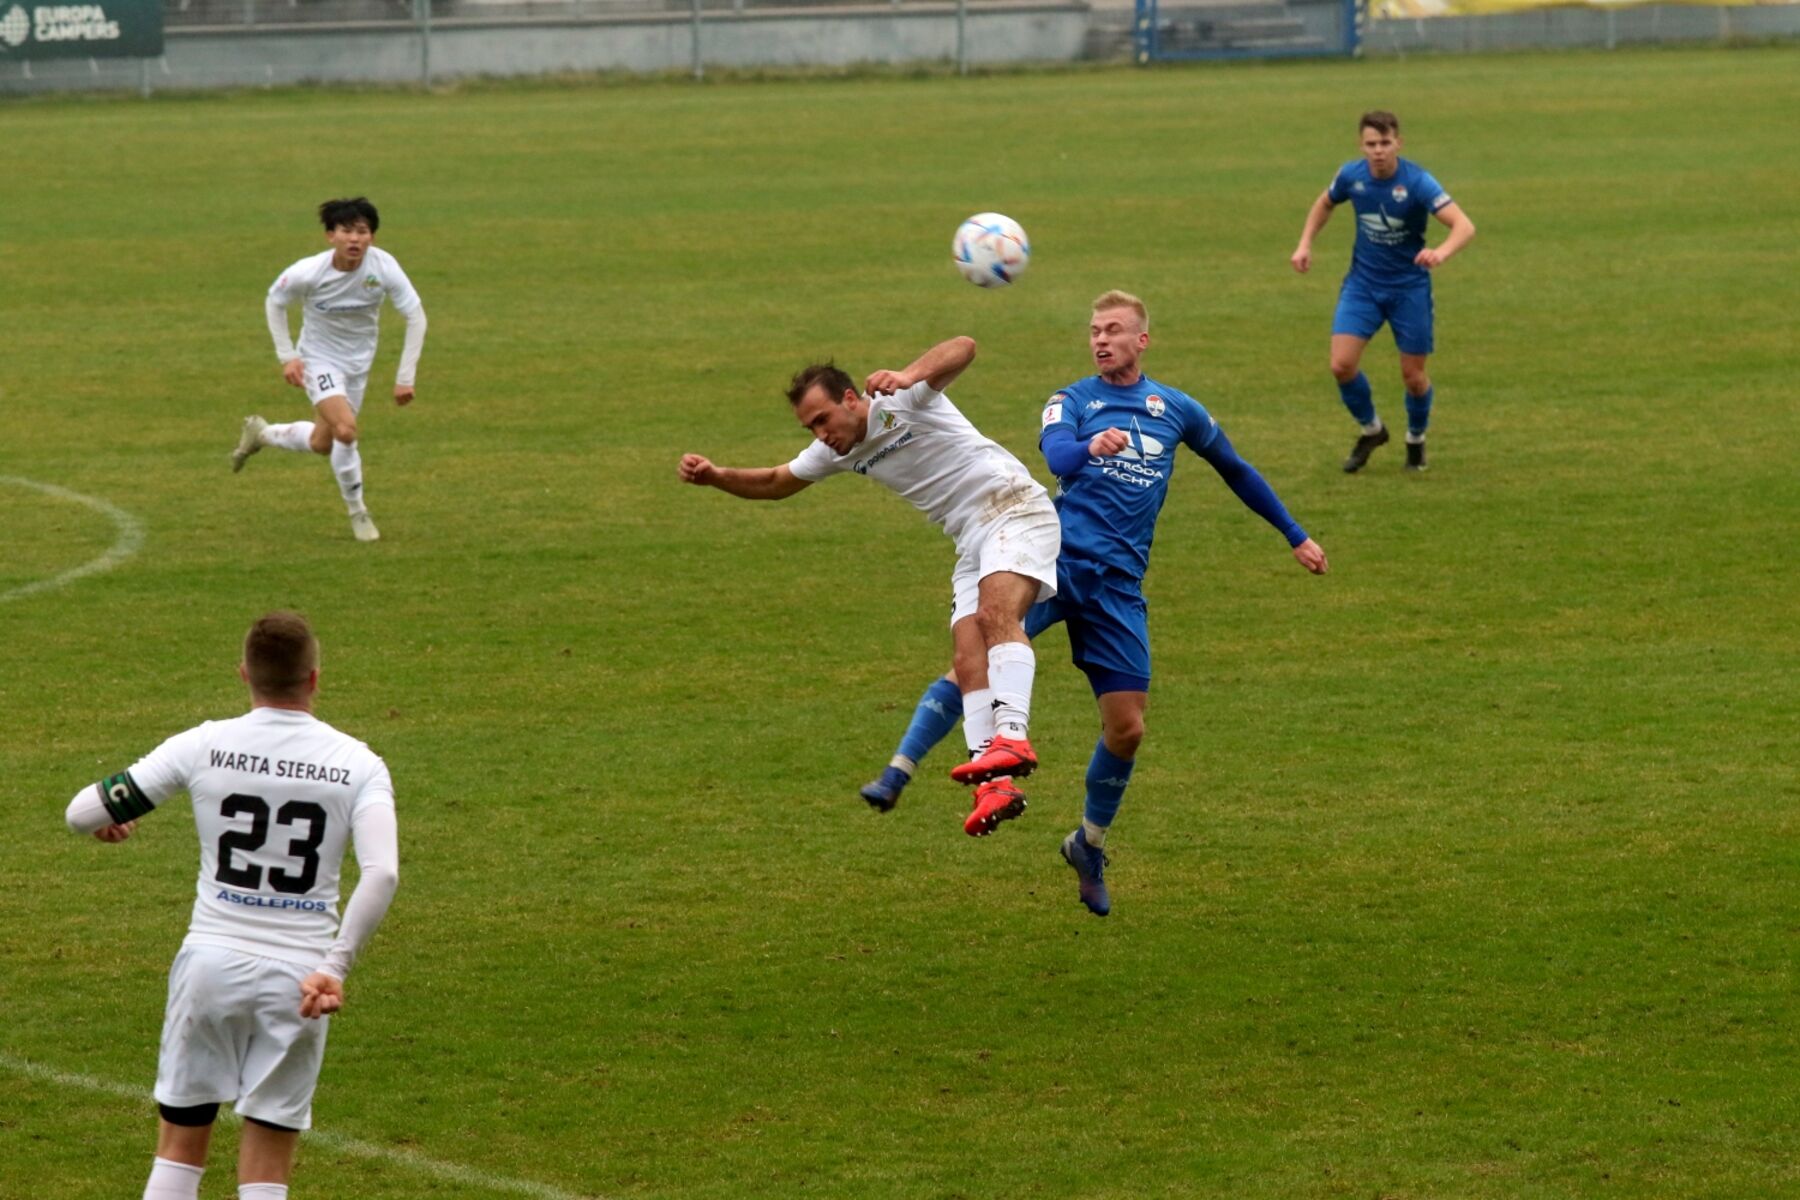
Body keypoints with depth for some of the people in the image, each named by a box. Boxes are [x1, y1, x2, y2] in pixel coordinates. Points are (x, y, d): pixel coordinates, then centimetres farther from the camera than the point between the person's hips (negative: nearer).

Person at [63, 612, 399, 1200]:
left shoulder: (203, 745, -3)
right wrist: (335, 967, -14)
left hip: (211, 959, 0)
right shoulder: (356, 764, -4)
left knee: (179, 1149, 13)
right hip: (296, 975, 0)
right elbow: (381, 874, -18)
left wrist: (108, 823, 22)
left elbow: (82, 813, 0)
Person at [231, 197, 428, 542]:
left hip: (358, 362, 4)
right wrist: (287, 356, -11)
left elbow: (415, 317, -15)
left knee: (321, 444, 13)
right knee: (345, 429, -25)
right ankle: (357, 513, -4)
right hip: (319, 358, -4)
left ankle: (261, 433, 43)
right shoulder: (309, 273, -25)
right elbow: (274, 302, -5)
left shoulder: (383, 267, -23)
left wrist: (405, 377, -17)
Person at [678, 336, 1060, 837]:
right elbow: (775, 483, 23)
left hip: (1013, 509, -8)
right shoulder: (840, 452, 11)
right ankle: (995, 786, -18)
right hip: (971, 541, 8)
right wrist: (713, 475, 7)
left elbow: (963, 348, -26)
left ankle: (1011, 737, -46)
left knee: (997, 612, -32)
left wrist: (909, 376, -43)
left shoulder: (899, 401, -13)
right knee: (968, 661, -8)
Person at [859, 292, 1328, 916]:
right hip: (1057, 559, -3)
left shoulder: (1176, 409, 15)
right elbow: (1056, 452, -16)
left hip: (1117, 583, 3)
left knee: (1127, 729, 0)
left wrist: (1296, 536, 34)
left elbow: (1234, 469, 30)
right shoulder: (1072, 401, 7)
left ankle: (1090, 846, 24)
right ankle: (896, 776, -28)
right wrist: (1090, 448, -40)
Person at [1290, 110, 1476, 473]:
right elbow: (1325, 203, 16)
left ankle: (1416, 438, 34)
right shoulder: (1351, 175, -9)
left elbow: (1464, 226, -30)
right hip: (1363, 283, 3)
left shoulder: (1416, 182, -22)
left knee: (1413, 375, 3)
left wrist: (1441, 253, -50)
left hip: (1409, 286, -3)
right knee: (1342, 364, -12)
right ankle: (1370, 429, 16)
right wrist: (1305, 244, 3)